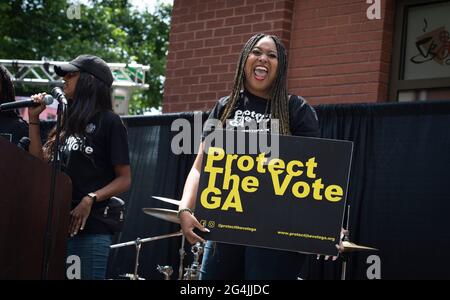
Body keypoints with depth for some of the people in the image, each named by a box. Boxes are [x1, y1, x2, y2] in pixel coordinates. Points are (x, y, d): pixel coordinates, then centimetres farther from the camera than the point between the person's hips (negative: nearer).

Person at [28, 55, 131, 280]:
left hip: (90, 227, -7)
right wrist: (34, 120, 8)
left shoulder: (109, 122, -4)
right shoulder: (69, 121, 18)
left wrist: (90, 199, -21)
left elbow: (124, 180, -7)